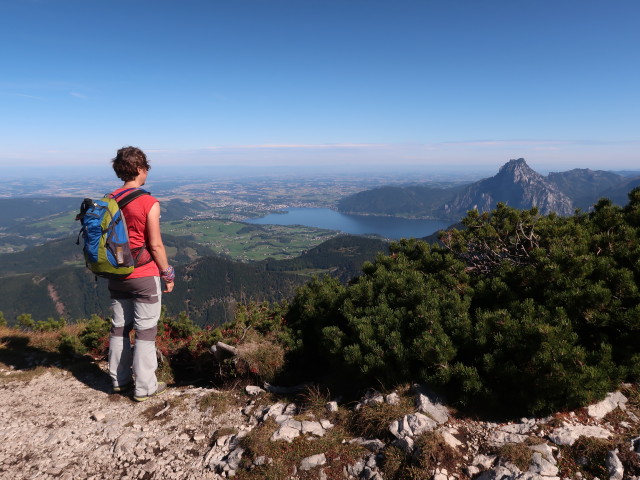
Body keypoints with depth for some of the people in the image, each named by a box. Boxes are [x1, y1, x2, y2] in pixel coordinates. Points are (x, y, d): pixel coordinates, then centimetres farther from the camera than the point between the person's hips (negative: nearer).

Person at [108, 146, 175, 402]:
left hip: (117, 276, 6)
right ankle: (145, 387, 13)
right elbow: (155, 245, -15)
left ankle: (119, 380, 29)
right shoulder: (149, 203, -16)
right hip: (144, 277, -6)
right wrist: (168, 274, -4)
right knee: (145, 331, 4)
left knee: (119, 328, 16)